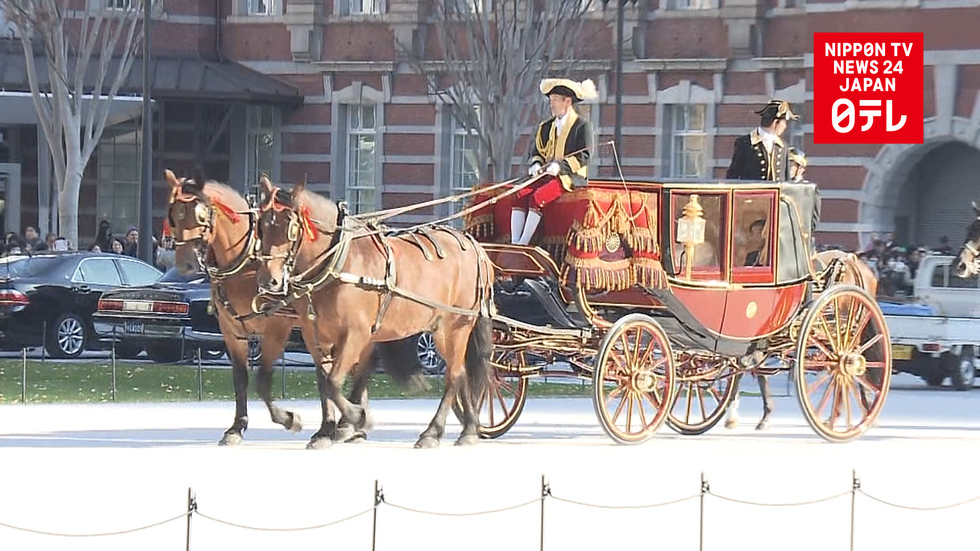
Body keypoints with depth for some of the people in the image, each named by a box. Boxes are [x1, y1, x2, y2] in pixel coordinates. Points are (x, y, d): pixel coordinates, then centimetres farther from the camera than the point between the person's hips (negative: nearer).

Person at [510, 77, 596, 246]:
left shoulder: (582, 127, 0)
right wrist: (536, 164, -5)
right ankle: (513, 244, -29)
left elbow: (583, 157, -9)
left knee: (538, 197, -31)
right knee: (520, 195, -21)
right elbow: (535, 151, 19)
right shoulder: (546, 127, 20)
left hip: (569, 178, -6)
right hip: (545, 175, 6)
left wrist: (560, 166, -22)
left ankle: (523, 244, -33)